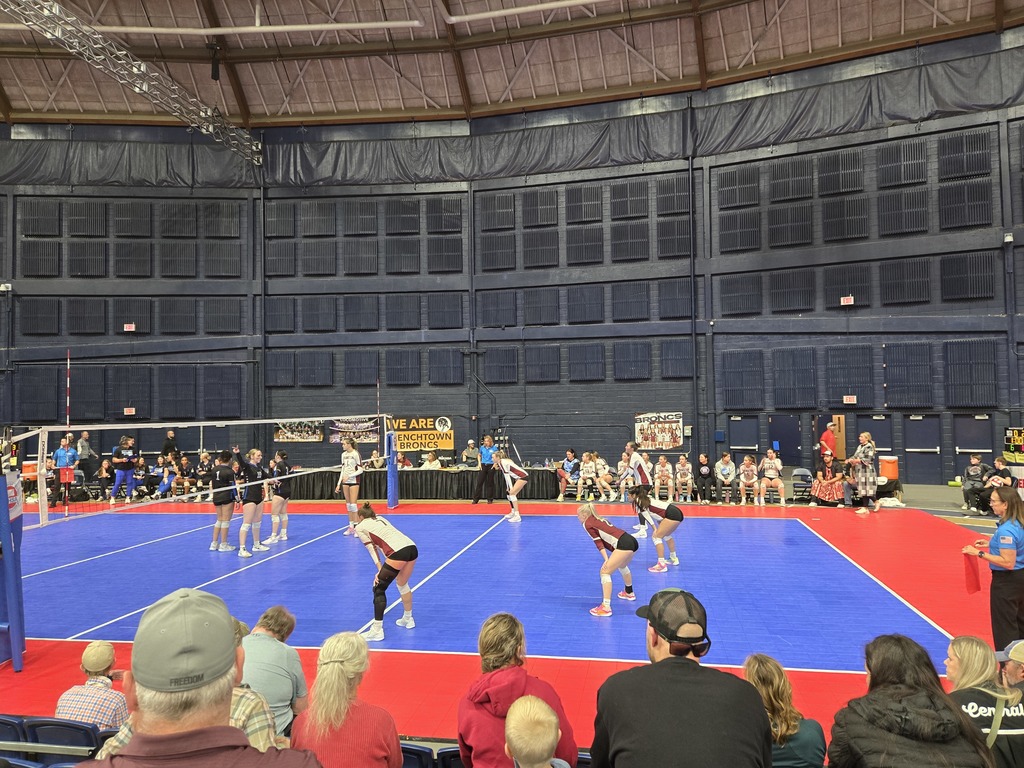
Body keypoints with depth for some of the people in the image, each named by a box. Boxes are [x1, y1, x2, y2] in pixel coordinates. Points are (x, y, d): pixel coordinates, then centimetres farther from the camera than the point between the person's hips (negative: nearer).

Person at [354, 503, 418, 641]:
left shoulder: (360, 527, 14)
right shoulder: (380, 519, 32)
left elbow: (372, 550, 8)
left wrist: (380, 570, 7)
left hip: (398, 552, -7)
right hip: (412, 547, 7)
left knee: (379, 589, 4)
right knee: (402, 584, 29)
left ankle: (377, 630, 2)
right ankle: (408, 619, 43)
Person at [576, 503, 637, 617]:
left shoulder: (587, 524, 1)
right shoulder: (598, 519, 24)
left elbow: (598, 542, -9)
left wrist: (606, 559, -16)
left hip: (623, 544, -9)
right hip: (632, 541, 9)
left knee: (605, 571, -10)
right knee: (622, 566, 35)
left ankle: (606, 607, -16)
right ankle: (629, 593, 57)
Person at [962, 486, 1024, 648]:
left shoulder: (1006, 530, -27)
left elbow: (1008, 562, -28)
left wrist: (979, 553, -24)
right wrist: (991, 544, 11)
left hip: (1006, 581, -10)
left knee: (1004, 628, 5)